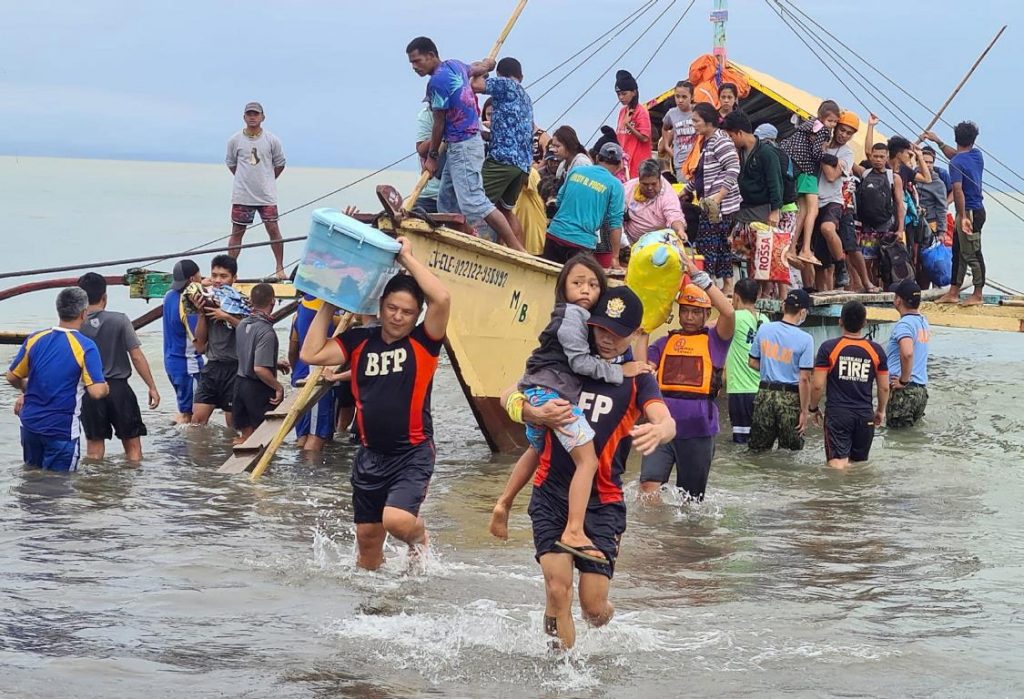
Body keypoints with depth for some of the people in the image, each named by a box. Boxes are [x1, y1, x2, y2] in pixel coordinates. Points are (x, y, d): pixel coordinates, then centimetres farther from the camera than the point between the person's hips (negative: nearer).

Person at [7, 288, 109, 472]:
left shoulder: (34, 339, -2)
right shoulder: (85, 347, -15)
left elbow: (12, 377, 8)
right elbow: (96, 392, -21)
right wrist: (105, 388, 2)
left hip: (30, 422, 5)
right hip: (62, 429, -5)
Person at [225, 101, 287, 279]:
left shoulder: (272, 140, -1)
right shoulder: (235, 140, 0)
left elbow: (280, 164, 11)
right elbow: (231, 163, 14)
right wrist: (244, 180, 13)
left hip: (267, 196, -1)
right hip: (241, 196, 1)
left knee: (273, 230, -2)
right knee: (237, 232, 3)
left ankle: (280, 268, 8)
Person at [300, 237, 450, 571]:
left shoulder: (423, 341, -5)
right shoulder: (359, 341, 5)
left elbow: (442, 299, -21)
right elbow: (311, 354, -3)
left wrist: (408, 259, -12)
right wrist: (328, 306, 0)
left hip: (413, 453, -4)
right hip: (371, 454, 4)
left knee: (396, 521, -24)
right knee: (367, 537, 11)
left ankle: (418, 535, 11)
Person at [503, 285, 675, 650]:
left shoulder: (637, 378, 0)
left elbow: (667, 421, -18)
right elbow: (512, 398, 3)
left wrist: (659, 431, -44)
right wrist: (536, 413, -21)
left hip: (602, 500, -1)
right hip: (551, 493, 1)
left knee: (594, 607, -2)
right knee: (558, 589, -14)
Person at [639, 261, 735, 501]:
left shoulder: (715, 340, 4)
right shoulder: (665, 343, 14)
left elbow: (728, 312, -15)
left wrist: (699, 276, -14)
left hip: (698, 430, -2)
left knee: (690, 500, 10)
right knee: (648, 488, -16)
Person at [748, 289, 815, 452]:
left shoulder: (764, 329, -2)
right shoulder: (805, 339, -13)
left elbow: (753, 362, 8)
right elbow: (804, 379, -13)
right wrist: (804, 411, -7)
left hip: (765, 394, 3)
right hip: (790, 398, -3)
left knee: (757, 450, 14)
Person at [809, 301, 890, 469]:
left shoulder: (828, 348, -6)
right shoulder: (876, 350, 2)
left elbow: (818, 385, -6)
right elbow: (884, 387, 9)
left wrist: (814, 408, 11)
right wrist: (881, 410, 26)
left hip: (837, 413, -3)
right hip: (865, 415, 3)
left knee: (837, 462, -12)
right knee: (859, 463, 17)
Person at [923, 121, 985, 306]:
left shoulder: (956, 164, -16)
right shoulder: (977, 155, 8)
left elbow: (958, 191, -25)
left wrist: (963, 217, -26)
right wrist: (938, 142, 34)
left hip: (969, 212, -9)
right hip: (978, 210, 9)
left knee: (972, 254, -2)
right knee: (958, 252, 14)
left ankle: (978, 294, 3)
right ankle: (953, 292, 18)